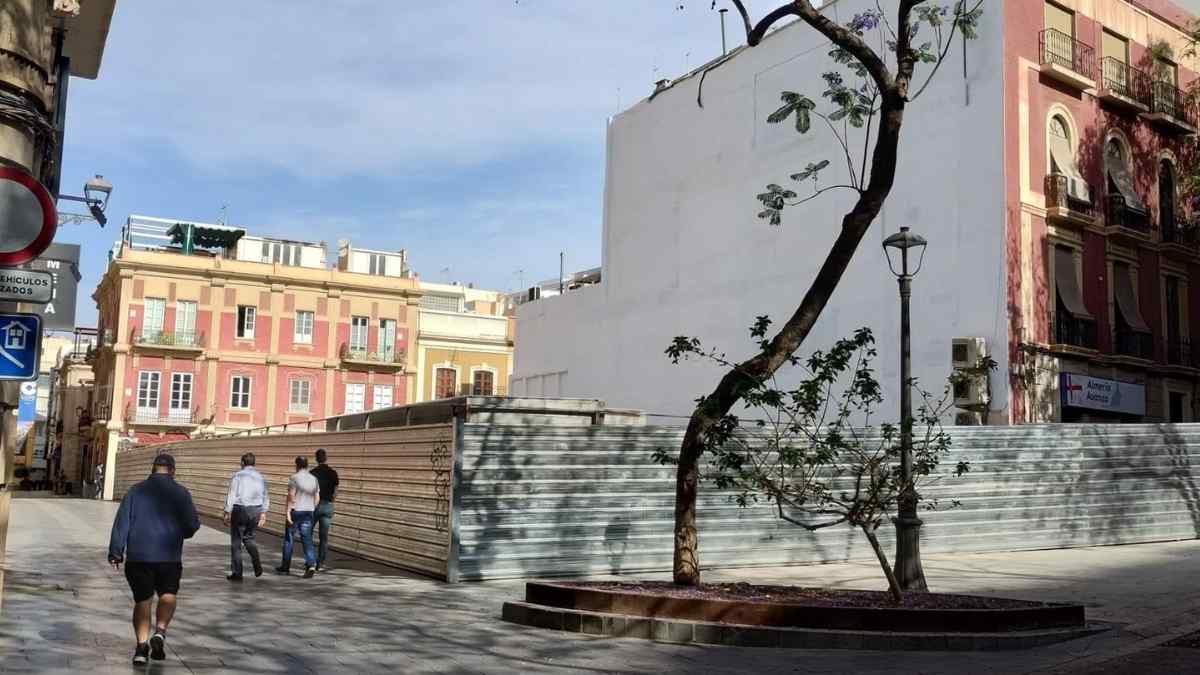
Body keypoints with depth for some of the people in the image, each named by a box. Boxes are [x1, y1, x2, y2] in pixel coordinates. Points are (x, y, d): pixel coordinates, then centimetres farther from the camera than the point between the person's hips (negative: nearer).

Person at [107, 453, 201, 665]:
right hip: (169, 556, -1)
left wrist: (116, 552, 3)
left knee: (142, 600, 11)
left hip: (138, 555, 1)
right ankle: (160, 632, -6)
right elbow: (193, 524, 0)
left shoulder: (136, 491, 4)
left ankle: (142, 645, 2)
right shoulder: (181, 493, 0)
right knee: (168, 595, 16)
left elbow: (121, 522, 0)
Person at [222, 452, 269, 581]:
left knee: (236, 542, 7)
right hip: (256, 510, 5)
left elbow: (231, 495, -11)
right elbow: (265, 497, 7)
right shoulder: (261, 477, 7)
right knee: (248, 537, 23)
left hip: (240, 509, -5)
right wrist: (263, 513, 12)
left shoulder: (238, 476, -7)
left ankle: (237, 573, 9)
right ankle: (257, 563, 2)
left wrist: (227, 513, -6)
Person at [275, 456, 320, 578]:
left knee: (289, 539, 11)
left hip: (295, 512, -4)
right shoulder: (314, 479, 8)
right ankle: (311, 565, -14)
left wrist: (288, 511, -13)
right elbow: (317, 498, 10)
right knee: (307, 540, 3)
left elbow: (291, 496, -16)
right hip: (308, 513, 4)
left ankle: (285, 566, 21)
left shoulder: (294, 478, -9)